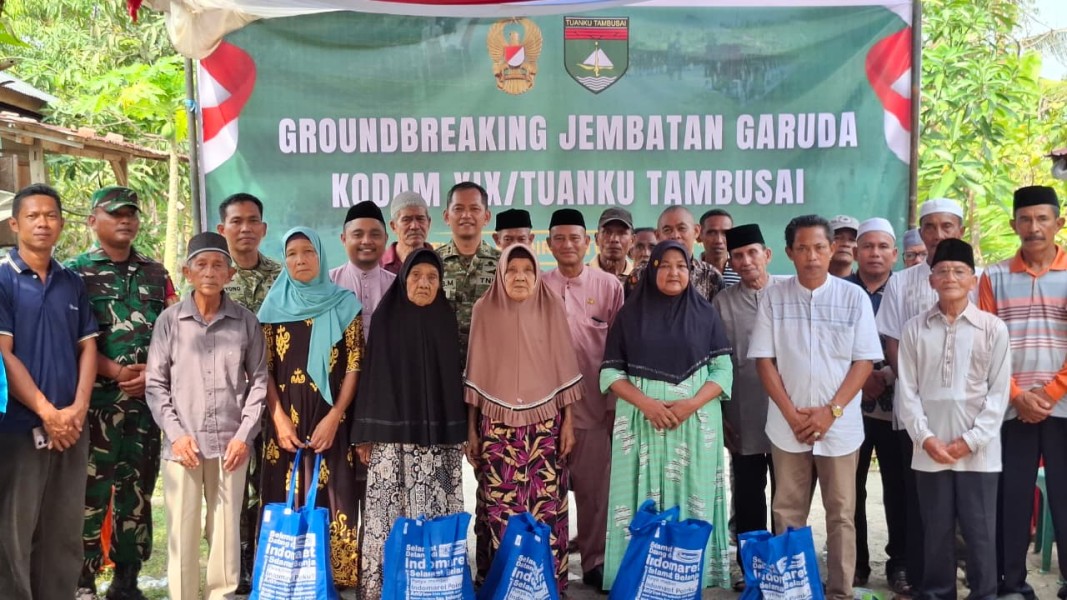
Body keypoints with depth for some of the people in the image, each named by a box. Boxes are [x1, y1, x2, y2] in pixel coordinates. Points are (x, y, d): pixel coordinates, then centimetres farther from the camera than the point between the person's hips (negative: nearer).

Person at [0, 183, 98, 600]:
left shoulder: (73, 284, 12)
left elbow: (88, 347, 9)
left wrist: (78, 409, -5)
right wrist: (47, 412, -13)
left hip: (72, 426, 5)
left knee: (65, 534, 11)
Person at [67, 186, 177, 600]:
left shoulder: (156, 274, 13)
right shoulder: (76, 272, 2)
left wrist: (151, 371, -6)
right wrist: (116, 372, -15)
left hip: (147, 398, 4)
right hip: (96, 399, -4)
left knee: (138, 490, 8)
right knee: (91, 491, -5)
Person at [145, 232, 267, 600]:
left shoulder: (246, 322, 3)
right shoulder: (169, 321, 3)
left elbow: (259, 381, 5)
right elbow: (155, 383, 3)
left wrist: (244, 435, -2)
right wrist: (175, 433, -6)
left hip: (231, 443, 1)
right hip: (183, 444, 0)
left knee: (227, 530, 7)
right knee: (182, 532, 4)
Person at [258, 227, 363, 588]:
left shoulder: (343, 304, 4)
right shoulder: (274, 306, 8)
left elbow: (354, 366, -1)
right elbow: (264, 369, 4)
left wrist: (334, 417, -10)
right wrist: (279, 418, -8)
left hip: (330, 419, -1)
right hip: (285, 420, 1)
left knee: (332, 496, -2)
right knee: (286, 499, 3)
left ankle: (335, 577, 8)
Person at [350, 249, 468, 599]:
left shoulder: (447, 321, 8)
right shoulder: (386, 318, 2)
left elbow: (453, 375, 9)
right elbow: (371, 373, 1)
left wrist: (459, 432, 3)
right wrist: (366, 433, -4)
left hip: (437, 432, 2)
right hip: (393, 431, -2)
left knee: (435, 509, 1)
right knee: (388, 511, -4)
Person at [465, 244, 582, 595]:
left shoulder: (552, 308, 3)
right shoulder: (485, 310, 2)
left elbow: (563, 366, 5)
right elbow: (476, 371, 6)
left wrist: (569, 422, 2)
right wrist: (470, 429, 6)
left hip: (545, 422, 0)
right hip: (497, 423, 0)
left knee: (546, 503, -1)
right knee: (498, 505, -1)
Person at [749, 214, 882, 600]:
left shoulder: (854, 297, -2)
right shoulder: (774, 299, 1)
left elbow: (864, 362, -3)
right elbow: (763, 360, 0)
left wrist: (830, 411, -11)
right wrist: (791, 413, -9)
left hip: (839, 425, -1)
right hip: (788, 426, 1)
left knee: (841, 513, 8)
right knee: (787, 513, 8)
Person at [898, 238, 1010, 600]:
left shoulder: (993, 329, 1)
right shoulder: (915, 329, 4)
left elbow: (999, 392, -1)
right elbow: (907, 391, 2)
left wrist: (971, 440, -8)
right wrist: (925, 437, -8)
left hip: (979, 451, -1)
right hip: (930, 450, 1)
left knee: (980, 533, 5)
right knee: (936, 532, 9)